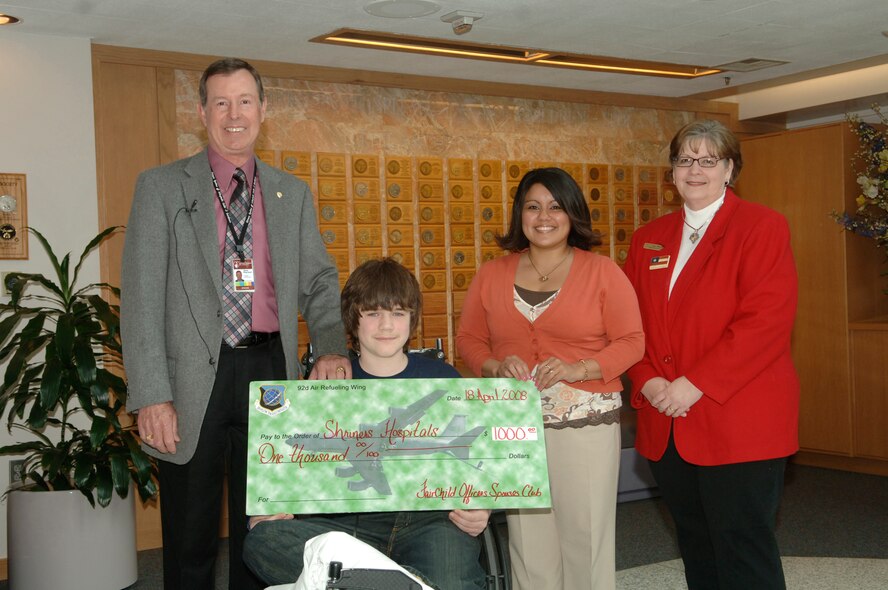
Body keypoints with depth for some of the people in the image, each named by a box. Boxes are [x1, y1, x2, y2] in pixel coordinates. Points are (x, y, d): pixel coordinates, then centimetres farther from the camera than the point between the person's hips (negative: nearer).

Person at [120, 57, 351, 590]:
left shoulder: (293, 194, 13)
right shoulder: (162, 187, 3)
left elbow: (318, 281, 11)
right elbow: (142, 297, -3)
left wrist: (332, 346, -10)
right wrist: (151, 396, -12)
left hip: (270, 368, 3)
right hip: (196, 377, -3)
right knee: (190, 541, 6)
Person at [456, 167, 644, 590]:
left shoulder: (602, 271, 0)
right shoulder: (491, 275, 8)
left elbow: (631, 342, -1)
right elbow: (469, 339, 12)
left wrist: (580, 370, -16)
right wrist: (495, 367, -9)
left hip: (586, 424, -2)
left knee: (585, 535, 3)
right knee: (527, 539, 6)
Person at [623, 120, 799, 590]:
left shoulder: (761, 226, -3)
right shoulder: (648, 239, 14)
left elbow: (766, 321, -14)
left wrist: (695, 384, -18)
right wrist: (647, 380, -7)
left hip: (739, 422, -5)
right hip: (667, 427, 6)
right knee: (696, 551, 15)